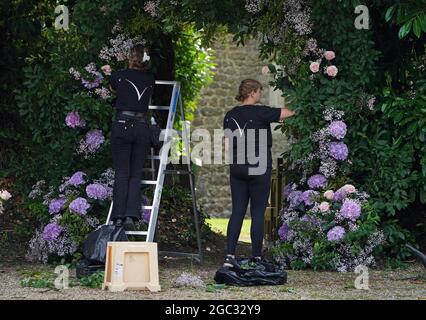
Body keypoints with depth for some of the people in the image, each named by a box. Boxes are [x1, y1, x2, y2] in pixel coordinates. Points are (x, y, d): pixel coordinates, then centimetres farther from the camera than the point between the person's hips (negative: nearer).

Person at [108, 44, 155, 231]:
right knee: (136, 175, 4)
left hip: (122, 125, -1)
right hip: (142, 126, 1)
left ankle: (118, 217, -8)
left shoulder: (119, 76, 4)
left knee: (121, 173, 0)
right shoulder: (150, 79, 9)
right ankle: (131, 216, -9)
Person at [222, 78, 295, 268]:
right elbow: (289, 112, -6)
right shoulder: (260, 112, -11)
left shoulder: (230, 115, 6)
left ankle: (230, 255, -5)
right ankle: (256, 257, 6)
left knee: (237, 212, 5)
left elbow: (227, 146, 7)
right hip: (258, 168, -5)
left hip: (237, 168, 5)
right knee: (258, 213, 3)